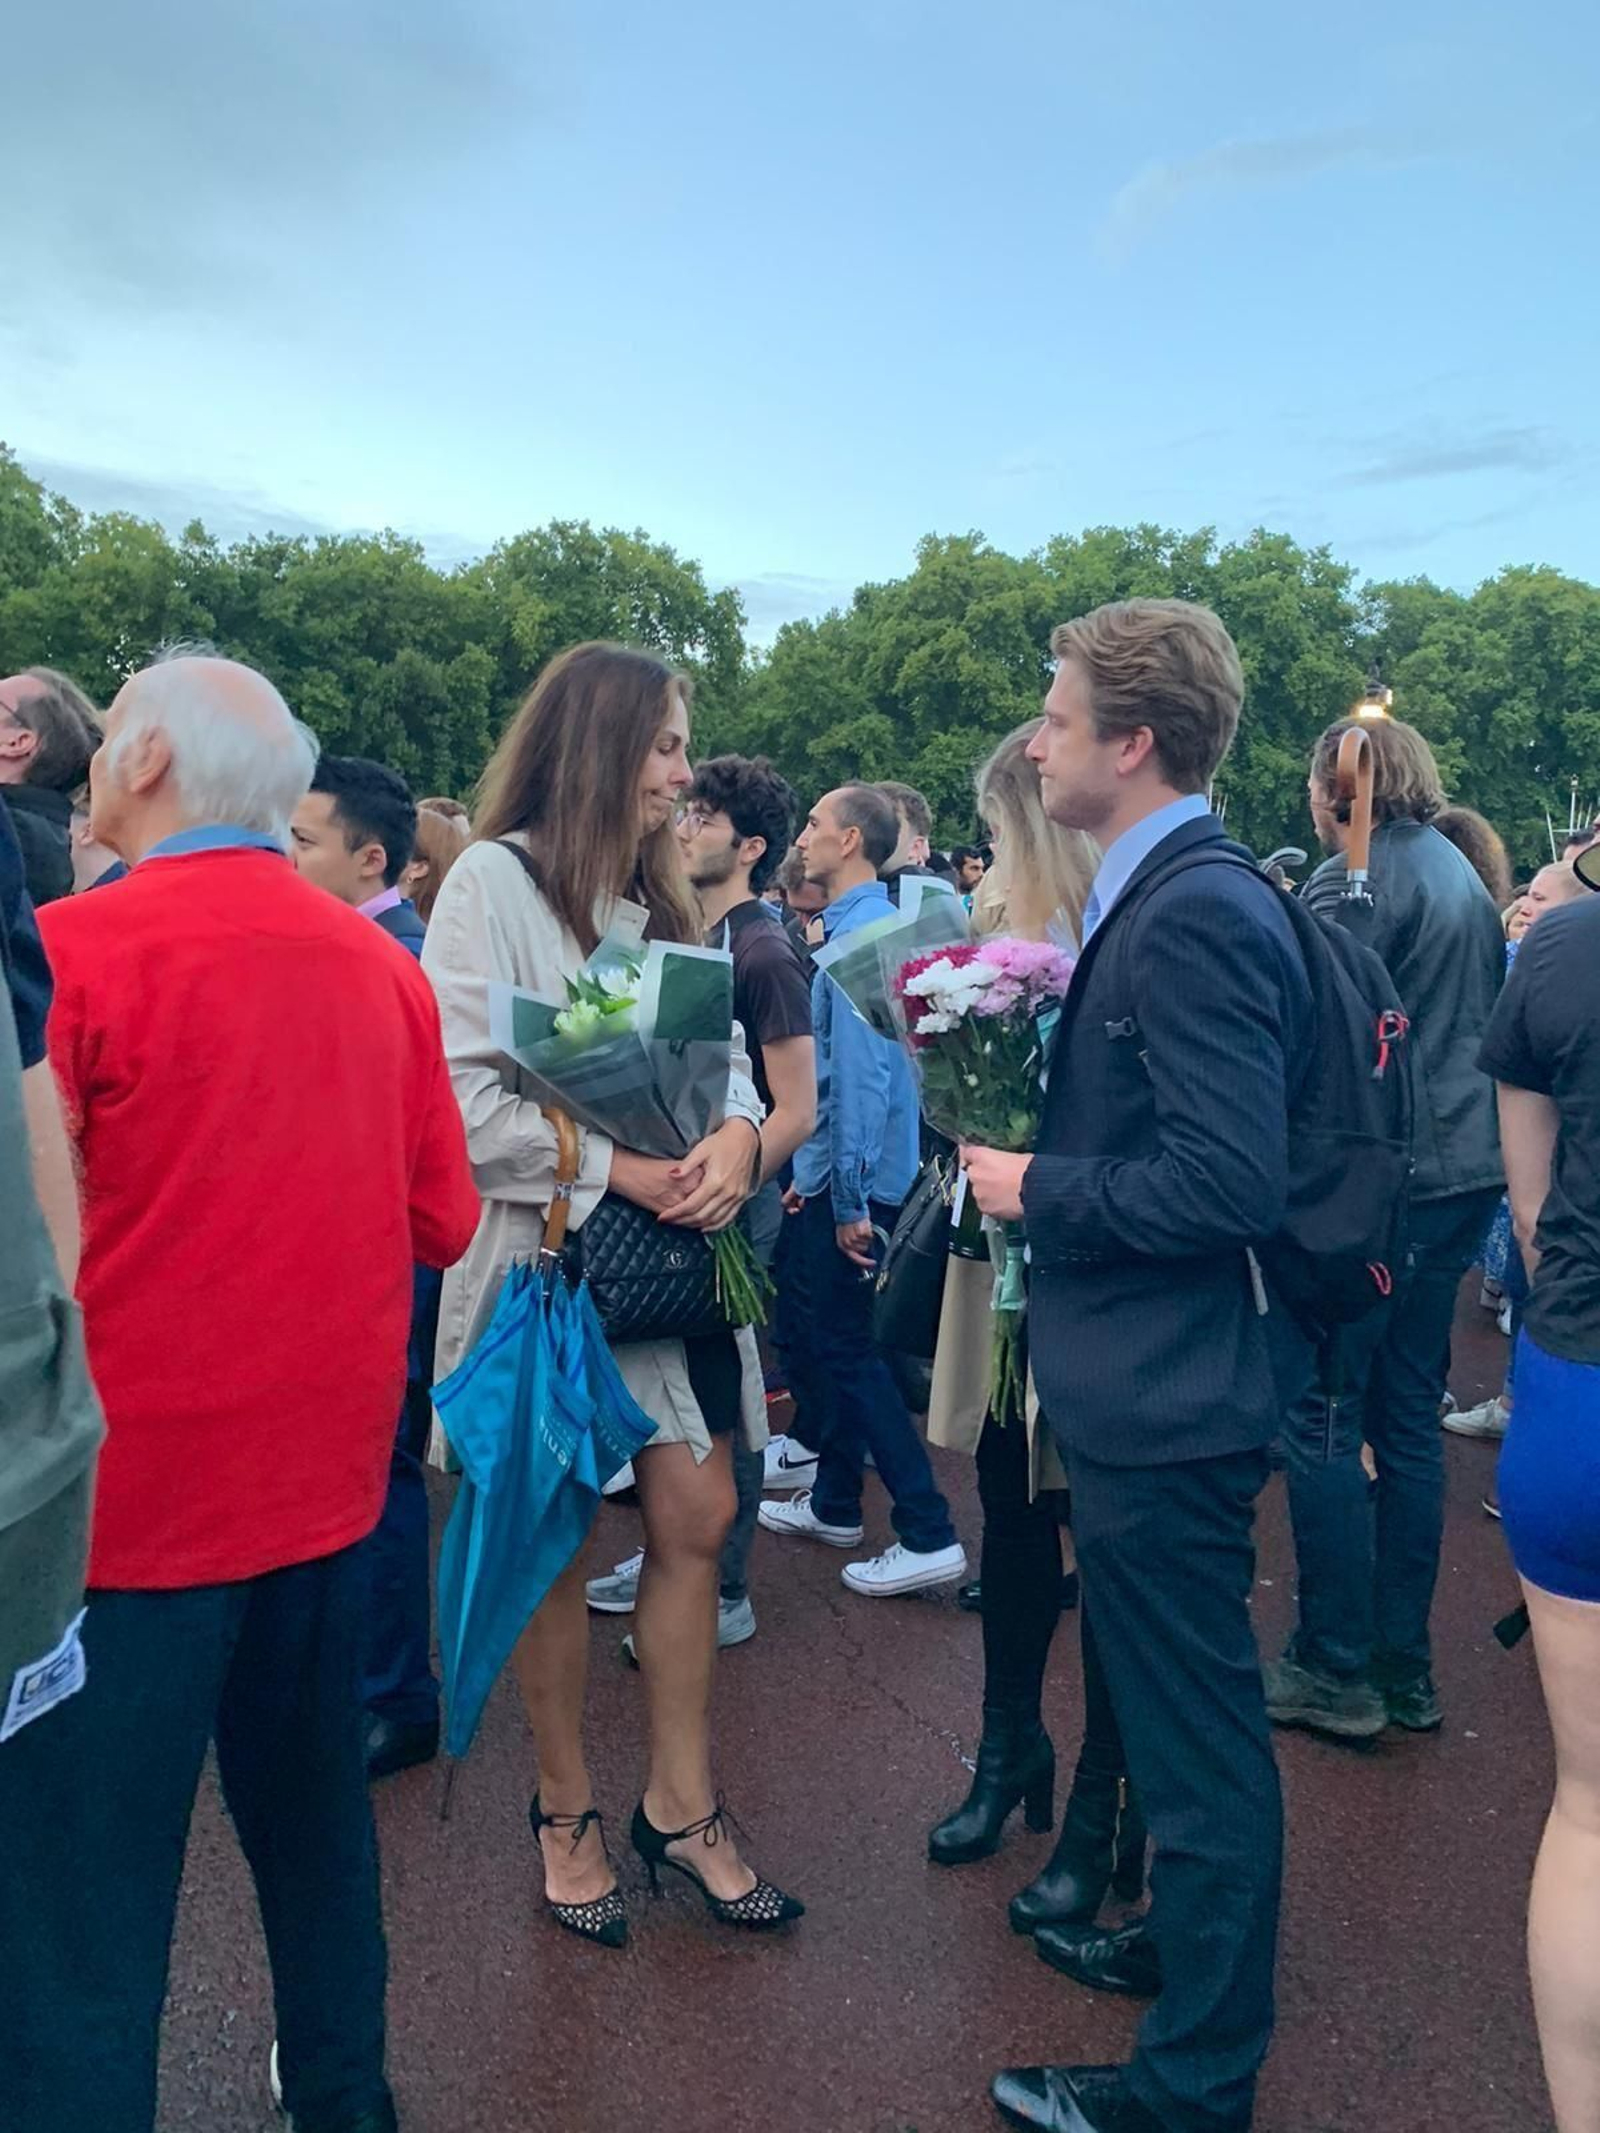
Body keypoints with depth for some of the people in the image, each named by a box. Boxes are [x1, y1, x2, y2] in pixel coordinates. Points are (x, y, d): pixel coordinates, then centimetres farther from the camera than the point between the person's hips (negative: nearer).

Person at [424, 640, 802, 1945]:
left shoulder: (660, 896, 12)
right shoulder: (493, 882, -10)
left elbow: (720, 1046, 9)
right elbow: (462, 1099, -17)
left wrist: (738, 1132, -12)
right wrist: (617, 1168, -19)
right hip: (546, 1258, -6)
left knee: (698, 1519, 8)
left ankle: (680, 1802, 25)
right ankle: (567, 1810, 28)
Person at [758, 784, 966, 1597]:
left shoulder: (860, 931, -17)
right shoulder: (852, 923, 13)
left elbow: (859, 1071, -23)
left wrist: (851, 1199, -23)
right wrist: (810, 1174, 21)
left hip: (850, 1177, -10)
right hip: (831, 1172, 10)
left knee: (845, 1348, -3)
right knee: (814, 1335, 18)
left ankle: (927, 1534, 2)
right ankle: (834, 1502, 31)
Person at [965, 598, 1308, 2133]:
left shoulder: (1197, 913, -21)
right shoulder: (1160, 897, 10)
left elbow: (1230, 1185, -26)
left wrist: (1037, 1187, -16)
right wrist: (1028, 1128, 4)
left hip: (1163, 1404, -11)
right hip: (1134, 1389, 11)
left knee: (1199, 1751, 7)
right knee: (1168, 1729, 25)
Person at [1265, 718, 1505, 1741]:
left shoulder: (1352, 879, -12)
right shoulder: (1466, 878, 15)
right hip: (1461, 1174, 9)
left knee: (1322, 1418, 1)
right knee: (1409, 1419, 14)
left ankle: (1334, 1671, 9)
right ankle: (1406, 1670, 23)